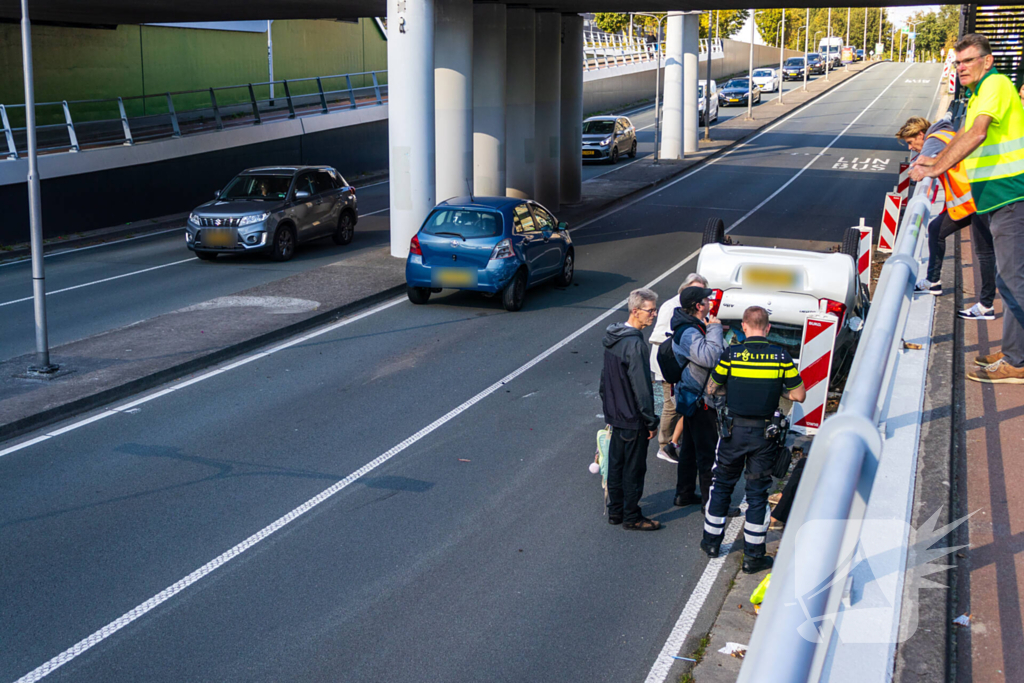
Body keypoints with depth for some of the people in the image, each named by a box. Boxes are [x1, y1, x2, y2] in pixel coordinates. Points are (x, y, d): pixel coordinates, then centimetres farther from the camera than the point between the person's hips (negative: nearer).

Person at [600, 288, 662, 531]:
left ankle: (615, 511, 29)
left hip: (615, 415, 9)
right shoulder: (635, 344, -24)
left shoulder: (612, 337, 4)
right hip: (633, 419, -9)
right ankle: (631, 517, 15)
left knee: (616, 463, 17)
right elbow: (641, 386, -22)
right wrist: (651, 421, -15)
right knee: (634, 468, 4)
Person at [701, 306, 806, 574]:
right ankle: (753, 556, 12)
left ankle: (712, 541, 29)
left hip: (733, 430, 0)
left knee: (722, 486, 18)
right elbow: (799, 395, -2)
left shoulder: (731, 353, -9)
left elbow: (712, 388, 2)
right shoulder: (781, 357, -8)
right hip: (764, 434, 0)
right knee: (758, 493, 8)